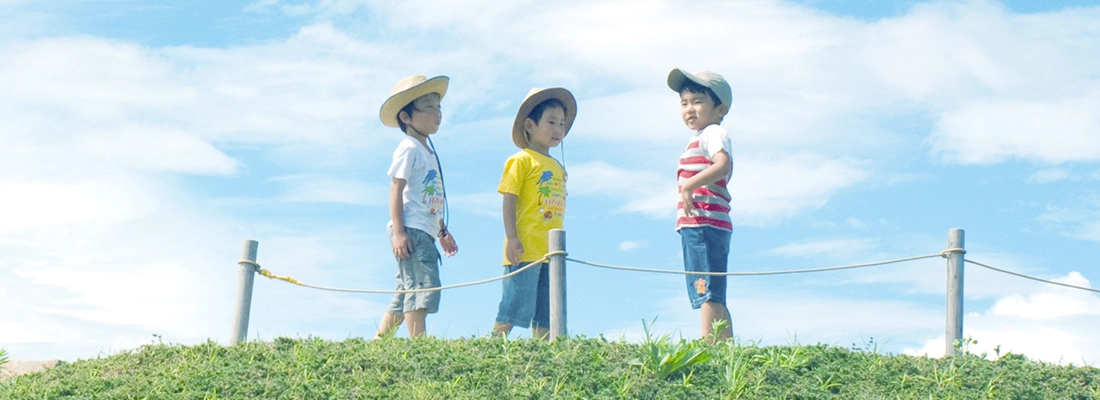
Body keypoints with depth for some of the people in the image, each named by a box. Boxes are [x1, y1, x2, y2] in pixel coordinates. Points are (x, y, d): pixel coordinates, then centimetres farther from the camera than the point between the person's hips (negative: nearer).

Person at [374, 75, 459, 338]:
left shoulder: (428, 150, 20)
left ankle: (378, 342, 19)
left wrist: (443, 231, 27)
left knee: (406, 294, 12)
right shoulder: (408, 148, -7)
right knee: (423, 286, -17)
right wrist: (399, 232, -21)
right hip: (410, 231, -10)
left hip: (425, 234, 10)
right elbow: (396, 189, -14)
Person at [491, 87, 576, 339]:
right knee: (515, 305, -9)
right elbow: (509, 200, -9)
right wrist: (512, 238, -18)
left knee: (546, 313, 8)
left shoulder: (558, 168, 19)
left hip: (551, 251, 7)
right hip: (526, 250, -7)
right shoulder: (522, 161, -3)